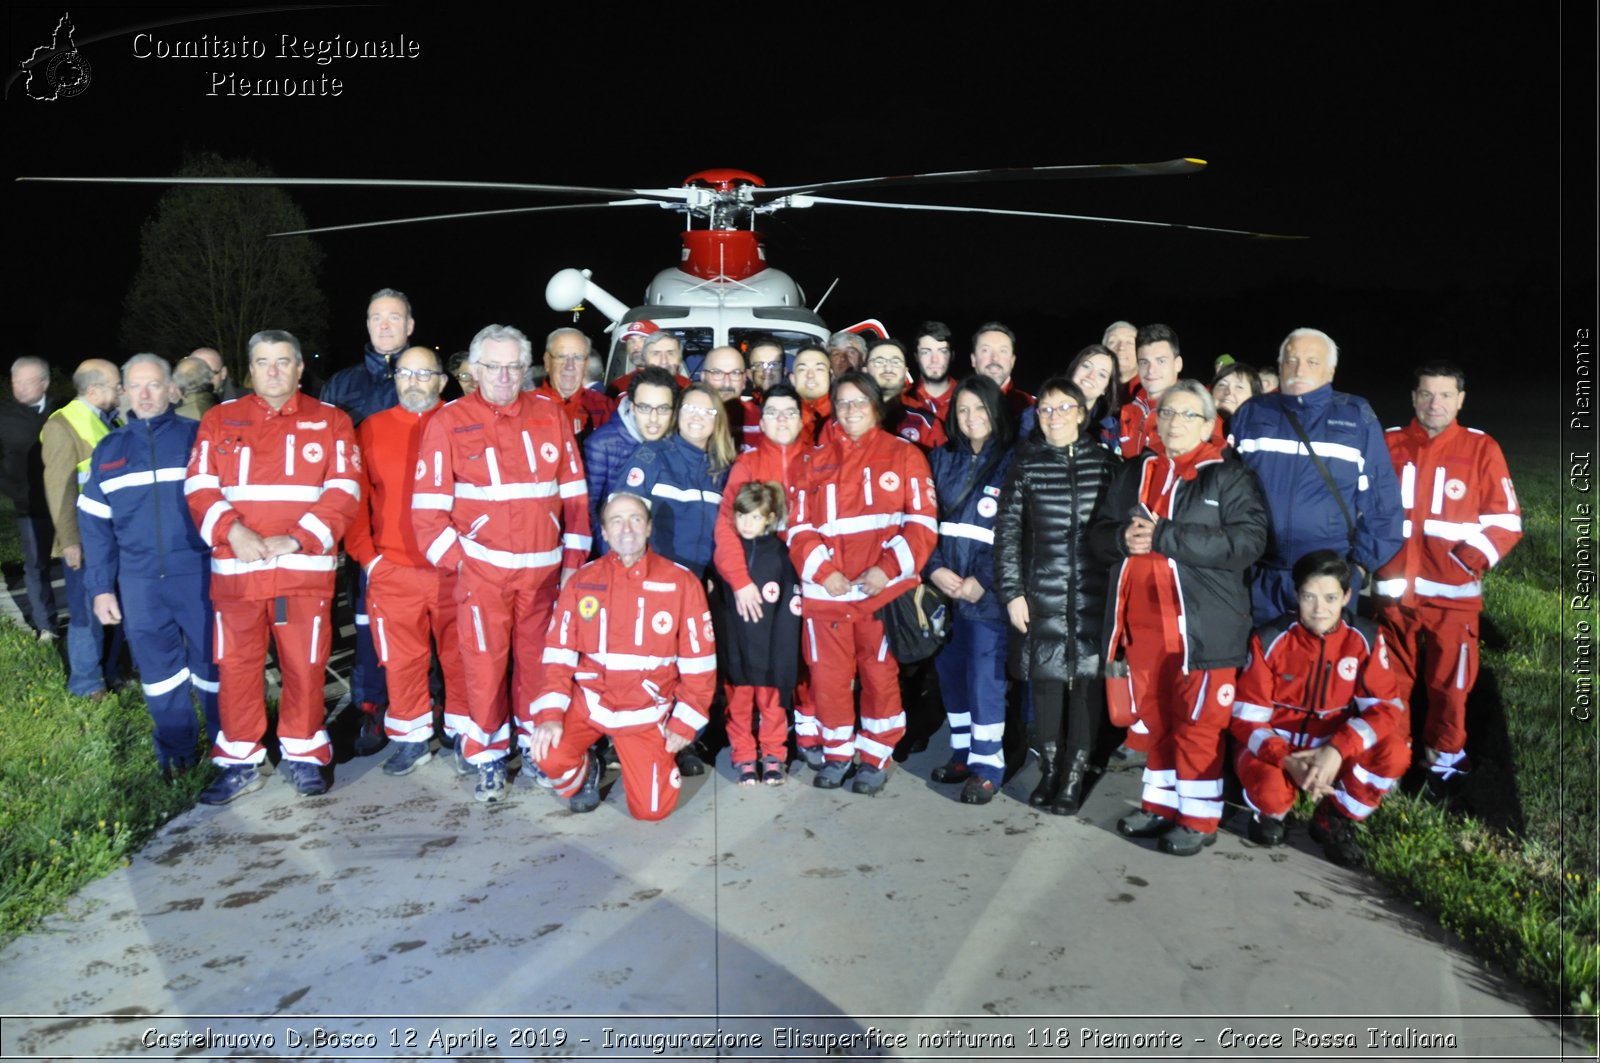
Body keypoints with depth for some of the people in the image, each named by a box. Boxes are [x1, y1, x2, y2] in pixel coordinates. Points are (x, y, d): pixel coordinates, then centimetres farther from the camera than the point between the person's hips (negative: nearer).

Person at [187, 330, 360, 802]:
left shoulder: (330, 421, 5)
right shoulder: (220, 420, 11)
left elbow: (343, 491, -3)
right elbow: (200, 487, 4)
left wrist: (297, 539, -14)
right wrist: (233, 531, -14)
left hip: (305, 569, -2)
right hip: (235, 569, 2)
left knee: (304, 666, 3)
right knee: (236, 666, 7)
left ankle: (303, 756, 20)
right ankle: (239, 762, 20)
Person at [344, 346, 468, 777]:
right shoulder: (371, 430, 8)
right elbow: (354, 497, 6)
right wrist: (365, 555, -1)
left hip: (454, 567, -1)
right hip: (392, 570, 1)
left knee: (459, 654, 5)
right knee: (401, 660, 6)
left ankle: (462, 731, 20)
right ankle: (412, 739, 20)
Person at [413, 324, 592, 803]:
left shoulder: (550, 415, 7)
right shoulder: (449, 422, 0)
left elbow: (574, 494, 8)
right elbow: (429, 506, -1)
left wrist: (573, 559, 5)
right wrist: (455, 559, -6)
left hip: (544, 568, 2)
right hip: (482, 568, -2)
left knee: (538, 660, 9)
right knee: (485, 664, 1)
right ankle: (487, 758, 17)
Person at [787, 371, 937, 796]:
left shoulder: (904, 455, 6)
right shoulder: (817, 461, 13)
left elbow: (922, 522, -1)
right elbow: (800, 527, 7)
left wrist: (888, 569, -13)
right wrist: (822, 570, -8)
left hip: (885, 588, -2)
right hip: (825, 590, 2)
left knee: (881, 674, 3)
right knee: (828, 675, 5)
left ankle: (875, 757, 19)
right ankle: (836, 753, 23)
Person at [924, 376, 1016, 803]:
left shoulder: (1012, 462, -2)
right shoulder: (941, 459, 11)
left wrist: (982, 580, -14)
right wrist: (934, 568, -7)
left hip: (987, 588, -5)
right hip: (944, 584, 5)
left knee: (985, 676, -4)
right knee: (950, 669, 9)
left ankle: (987, 765, 6)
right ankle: (962, 752, 23)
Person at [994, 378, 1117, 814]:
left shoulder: (1105, 461, 5)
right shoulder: (1026, 463, 4)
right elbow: (1007, 531, 3)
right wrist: (1012, 592, -3)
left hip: (1094, 593, 0)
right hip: (1043, 592, 0)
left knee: (1087, 679, 1)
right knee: (1046, 678, 2)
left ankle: (1074, 777, 13)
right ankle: (1049, 772, 18)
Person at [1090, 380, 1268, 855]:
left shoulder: (1229, 478, -1)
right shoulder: (1134, 473, 16)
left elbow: (1248, 540, -16)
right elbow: (1098, 533, 14)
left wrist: (1165, 537, -20)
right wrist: (1124, 537, -11)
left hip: (1201, 623, -5)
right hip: (1143, 620, 5)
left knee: (1199, 721, 1)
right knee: (1154, 718, 13)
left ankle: (1198, 816, 13)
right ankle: (1162, 804, 26)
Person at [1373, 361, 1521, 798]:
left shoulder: (1481, 449, -1)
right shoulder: (1387, 445, 3)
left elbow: (1506, 521, 0)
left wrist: (1470, 561, -15)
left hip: (1453, 594, -1)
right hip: (1393, 590, 2)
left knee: (1449, 684, 5)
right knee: (1389, 682, 10)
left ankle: (1445, 762, 24)